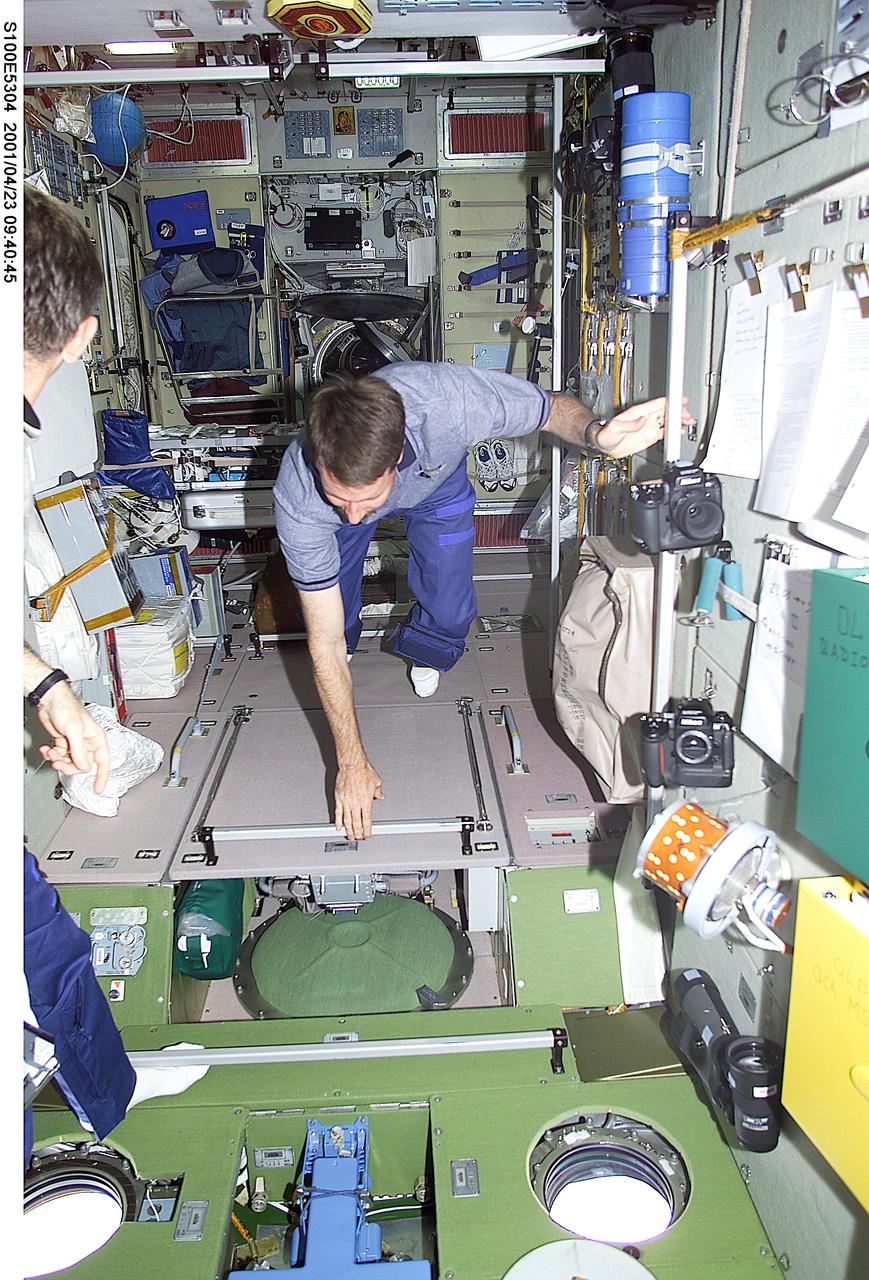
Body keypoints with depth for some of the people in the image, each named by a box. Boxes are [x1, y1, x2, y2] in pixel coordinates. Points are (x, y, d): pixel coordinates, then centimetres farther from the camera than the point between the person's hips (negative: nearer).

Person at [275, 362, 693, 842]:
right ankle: (349, 645, 42)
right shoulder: (297, 498, -43)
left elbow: (554, 409, -25)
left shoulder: (450, 398, -47)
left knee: (449, 613, -8)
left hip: (436, 482, 0)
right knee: (333, 623, 2)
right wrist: (352, 765, -31)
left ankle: (419, 650, 30)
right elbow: (324, 643, -34)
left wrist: (597, 434, -50)